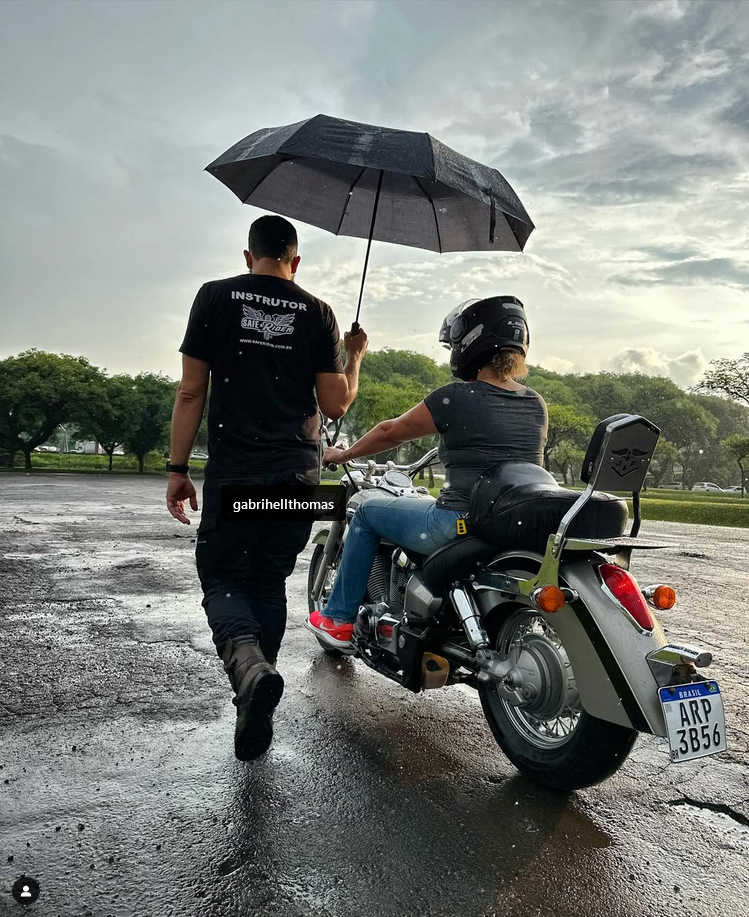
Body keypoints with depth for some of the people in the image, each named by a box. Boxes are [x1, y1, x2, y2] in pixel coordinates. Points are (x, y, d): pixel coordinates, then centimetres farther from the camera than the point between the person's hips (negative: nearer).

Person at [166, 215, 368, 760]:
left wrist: (178, 468, 5)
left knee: (222, 578, 11)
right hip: (297, 475, 2)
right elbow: (336, 405, 1)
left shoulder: (215, 296, 2)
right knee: (269, 583, 15)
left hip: (232, 473, -2)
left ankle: (248, 664, -18)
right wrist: (355, 358, 19)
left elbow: (191, 393, -2)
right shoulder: (317, 313, 4)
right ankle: (256, 719, 22)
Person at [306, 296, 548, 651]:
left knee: (367, 511, 16)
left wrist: (343, 455, 18)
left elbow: (392, 432, 1)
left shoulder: (456, 398, -11)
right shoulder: (537, 405, 6)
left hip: (459, 526, -7)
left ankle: (339, 619, 23)